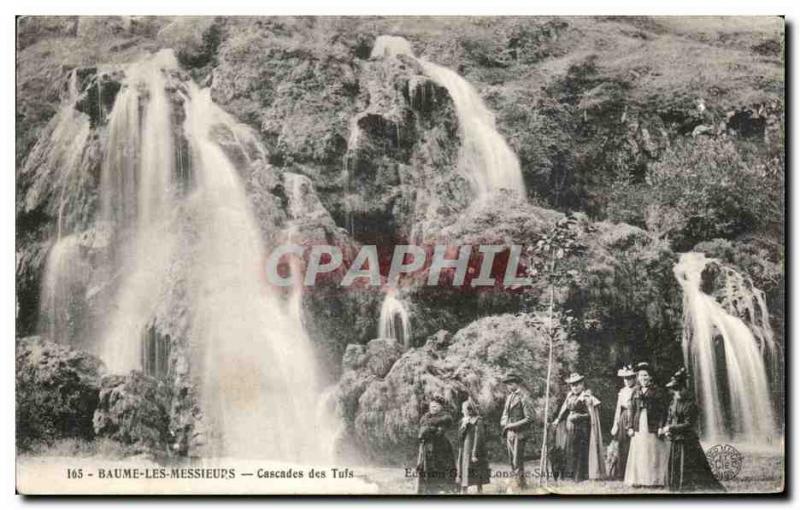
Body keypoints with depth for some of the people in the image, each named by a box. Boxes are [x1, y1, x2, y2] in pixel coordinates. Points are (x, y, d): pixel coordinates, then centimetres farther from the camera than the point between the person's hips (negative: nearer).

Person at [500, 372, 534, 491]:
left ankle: (519, 484, 6)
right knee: (512, 459, 11)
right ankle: (518, 481, 21)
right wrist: (504, 423, 1)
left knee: (517, 460, -3)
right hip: (509, 432, 7)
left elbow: (529, 418, -13)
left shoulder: (524, 397, -10)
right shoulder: (509, 396, 14)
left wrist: (514, 425, -15)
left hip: (519, 433, -7)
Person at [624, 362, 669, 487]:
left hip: (652, 427, -4)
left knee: (653, 453, -3)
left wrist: (662, 427, -10)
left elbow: (663, 410, -2)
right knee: (638, 453, 2)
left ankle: (655, 480, 3)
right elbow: (632, 410, 14)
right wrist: (631, 426, 7)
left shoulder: (657, 391, 0)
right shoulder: (636, 391, 13)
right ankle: (639, 480, 7)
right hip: (639, 427, 4)